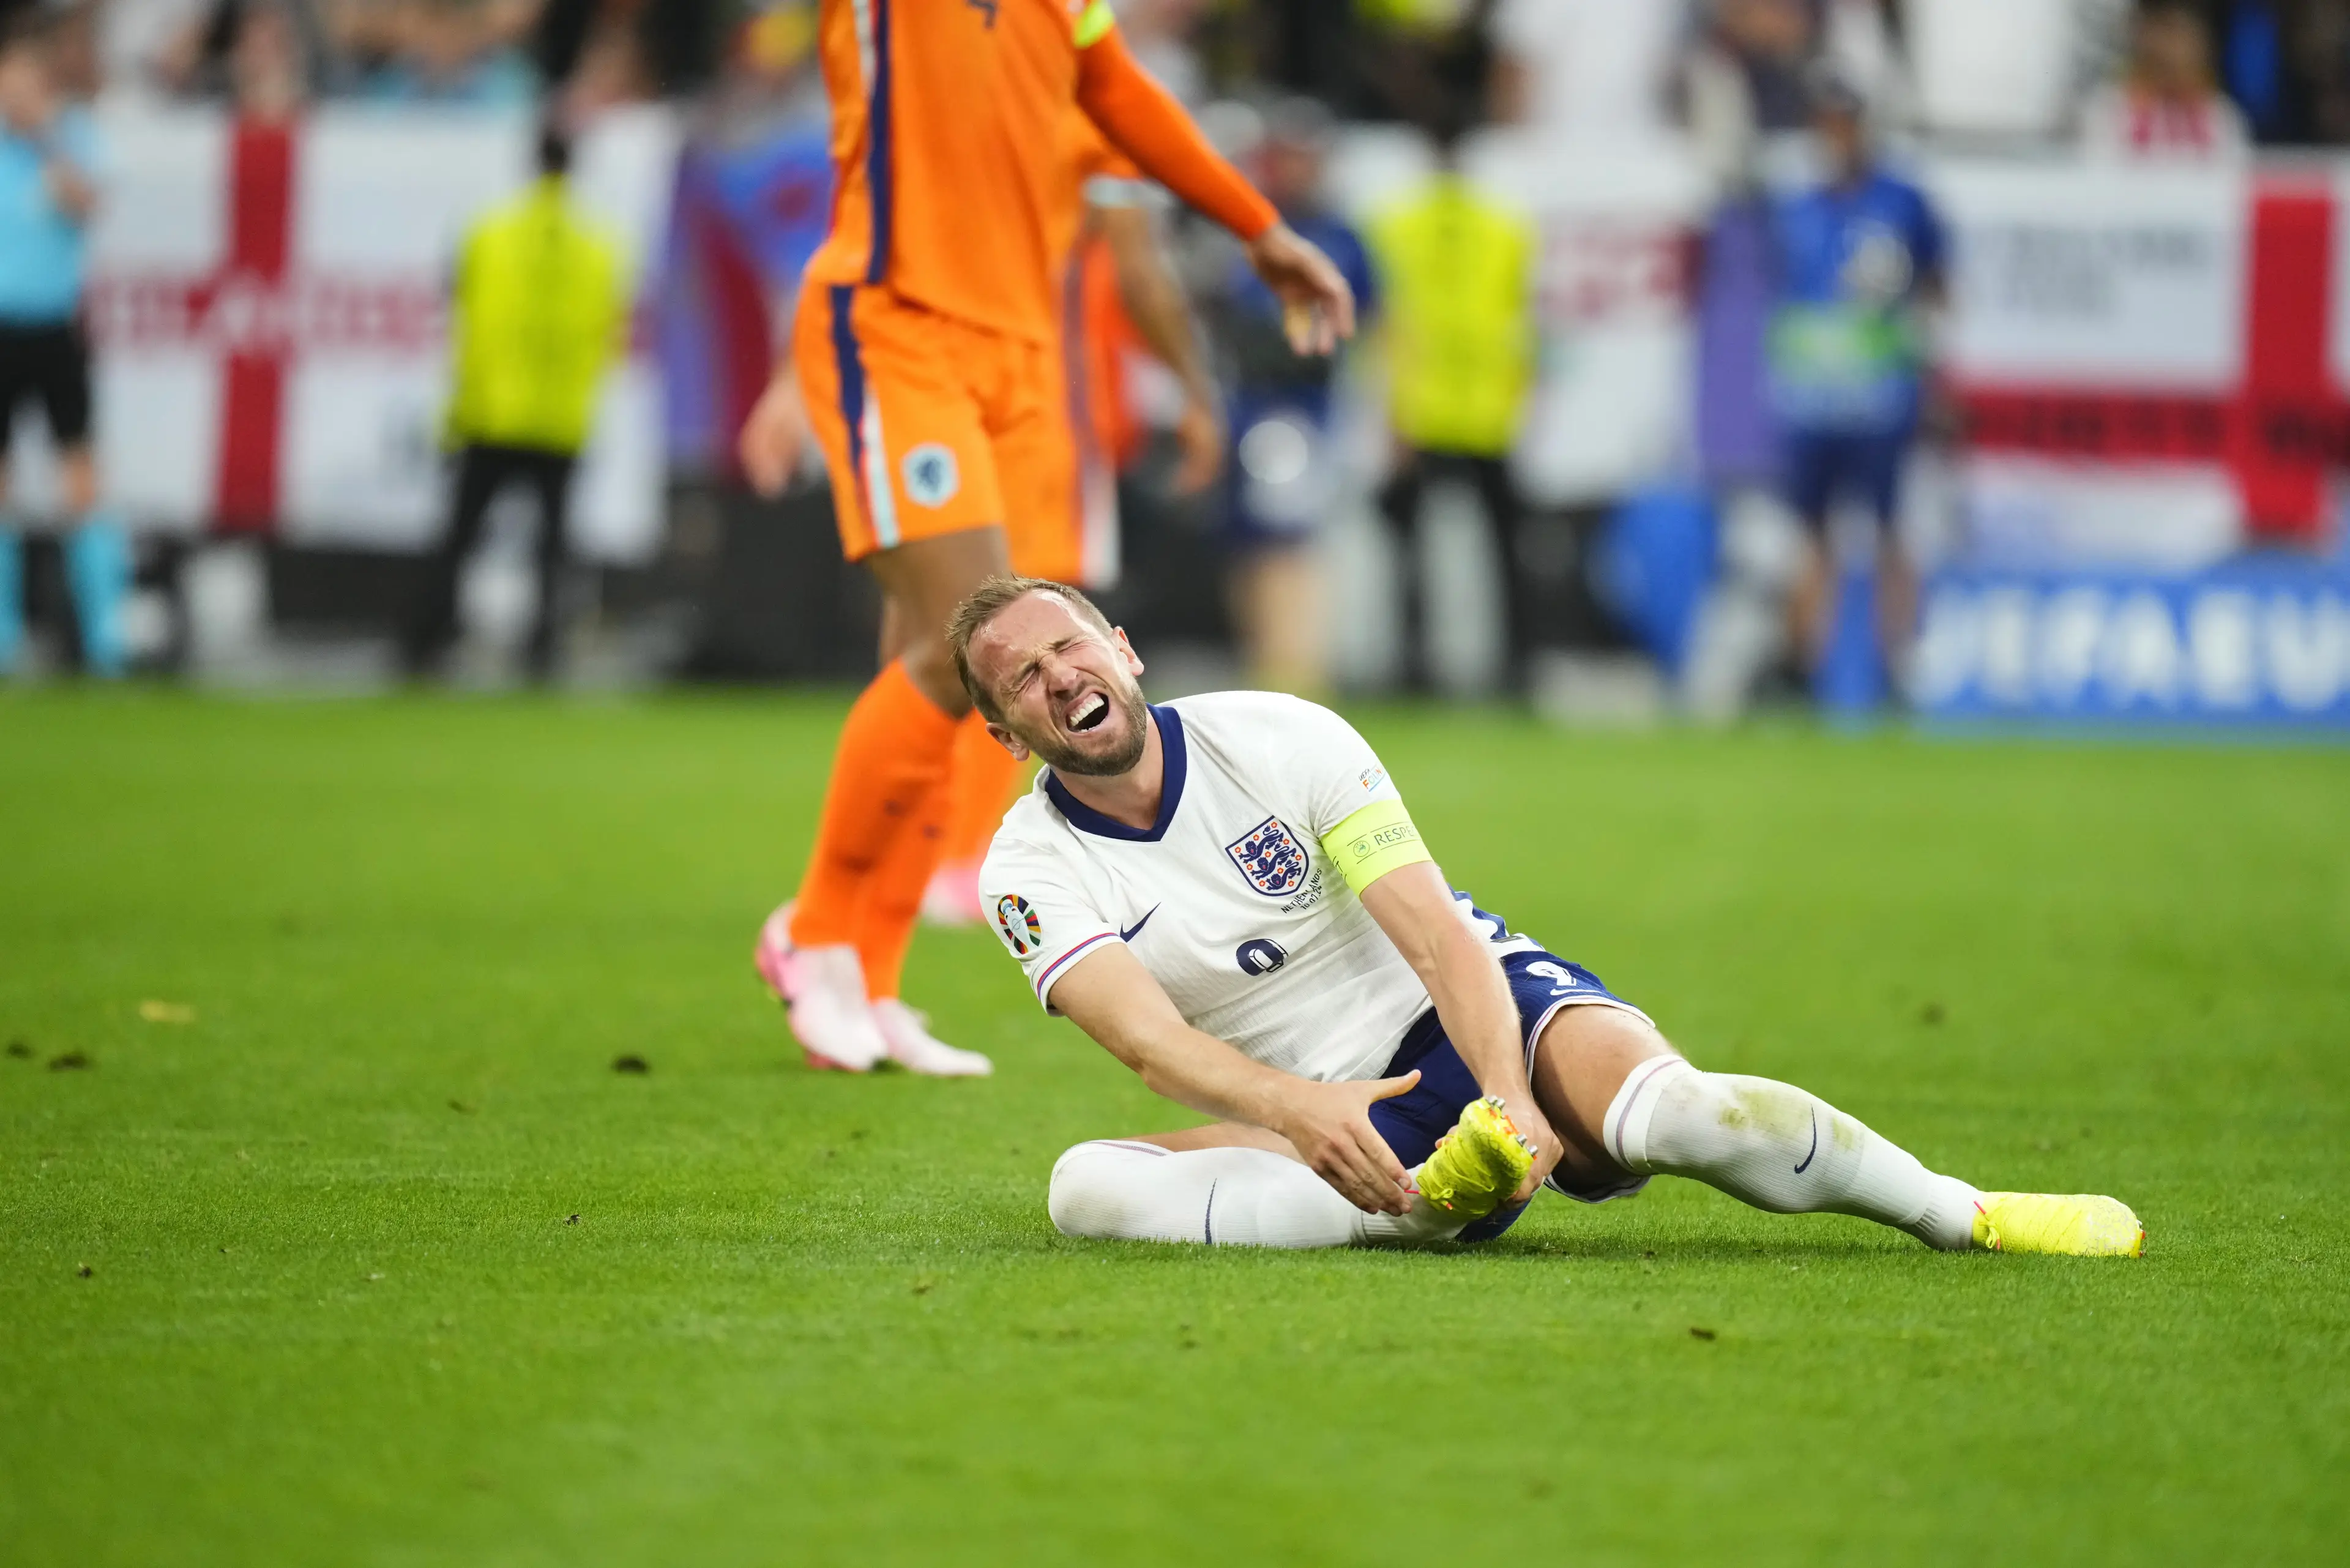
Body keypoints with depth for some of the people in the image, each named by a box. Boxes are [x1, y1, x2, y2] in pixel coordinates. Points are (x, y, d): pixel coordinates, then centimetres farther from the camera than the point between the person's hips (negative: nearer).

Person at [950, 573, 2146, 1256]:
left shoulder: (1276, 738, -7)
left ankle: (1969, 1216, -20)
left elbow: (1440, 937, -14)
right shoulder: (1033, 869, -6)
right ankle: (1425, 1203, -37)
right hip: (1318, 1108, 2)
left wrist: (1508, 1098, -33)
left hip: (1488, 1011, -1)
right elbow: (1149, 1038, -23)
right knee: (1087, 1184, -28)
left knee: (1665, 1109, -35)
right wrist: (1300, 1112, -43)